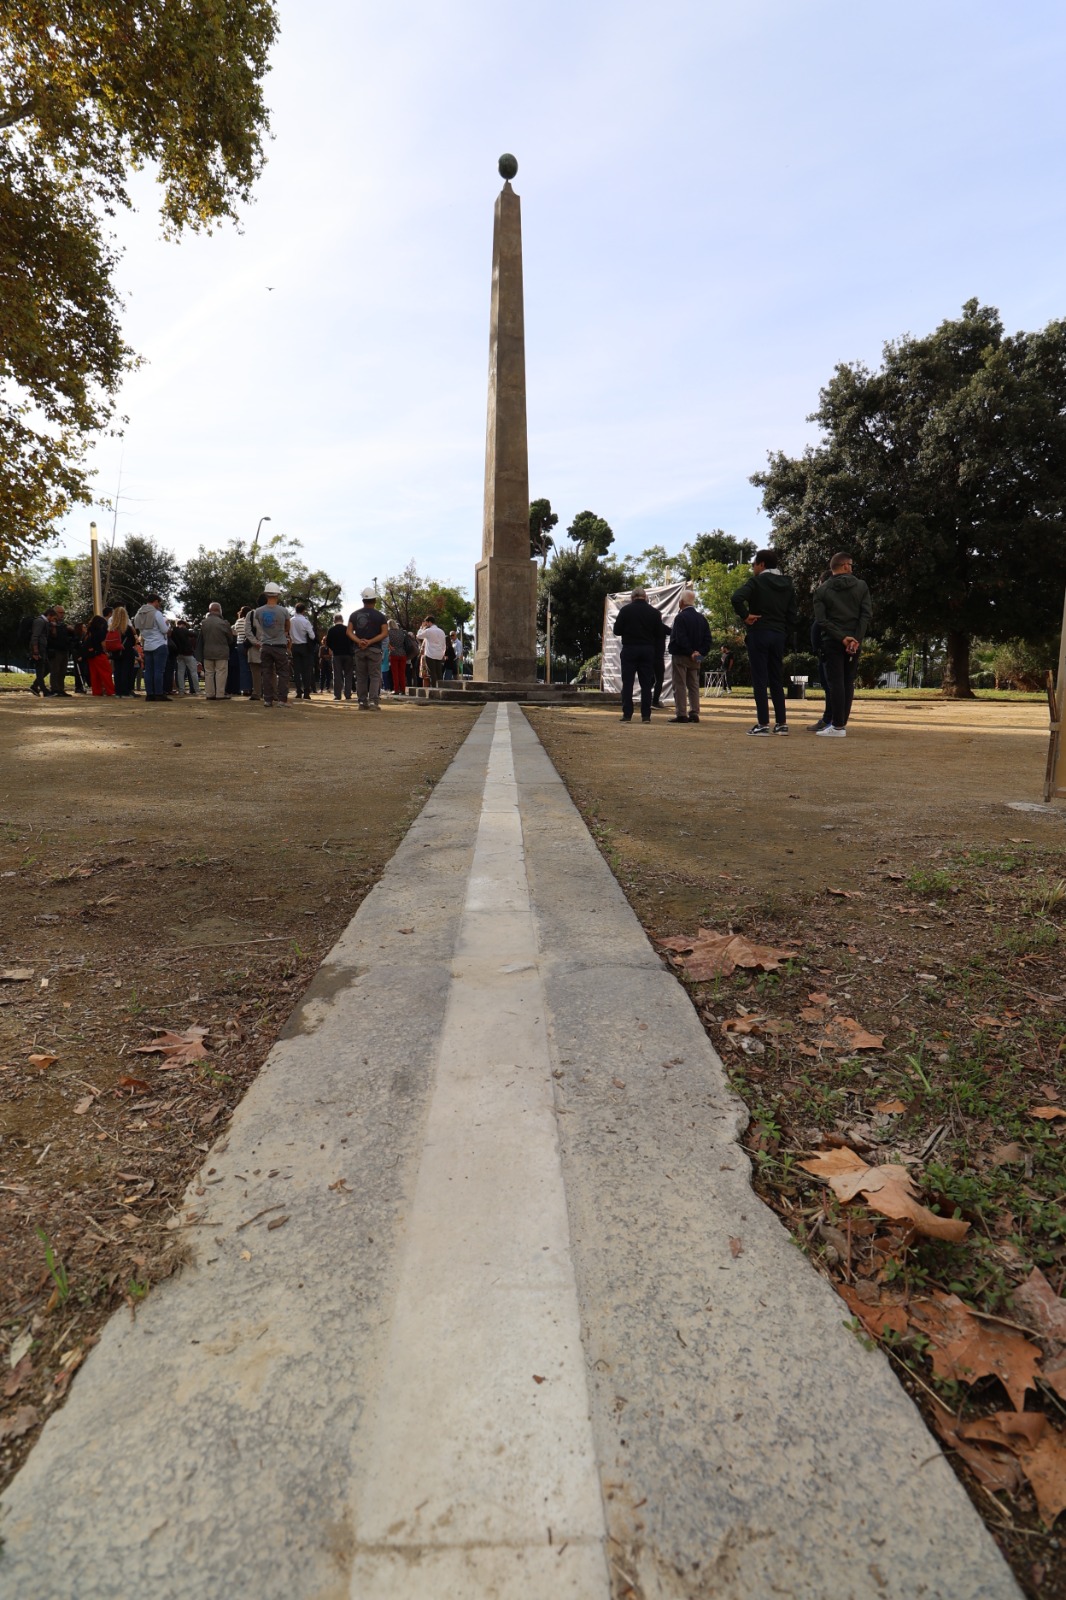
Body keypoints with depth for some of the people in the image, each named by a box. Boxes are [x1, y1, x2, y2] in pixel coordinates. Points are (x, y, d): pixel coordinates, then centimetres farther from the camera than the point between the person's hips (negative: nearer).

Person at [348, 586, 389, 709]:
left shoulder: (354, 615, 9)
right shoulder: (379, 615, 0)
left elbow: (349, 632, 0)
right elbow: (385, 633, -9)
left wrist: (359, 641, -12)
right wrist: (370, 642, -14)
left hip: (359, 649, 3)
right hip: (374, 649, -3)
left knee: (361, 677, 8)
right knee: (375, 676, -2)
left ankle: (362, 702, 8)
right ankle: (373, 701, -14)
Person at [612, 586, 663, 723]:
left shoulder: (626, 610, -4)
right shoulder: (654, 612, 2)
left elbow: (617, 630, -2)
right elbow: (659, 635, 4)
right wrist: (657, 651, 14)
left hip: (629, 649, -2)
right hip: (648, 650, 2)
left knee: (627, 683, 2)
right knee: (646, 684, 5)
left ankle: (627, 714, -3)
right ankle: (646, 715, 3)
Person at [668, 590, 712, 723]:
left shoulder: (680, 617, -12)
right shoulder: (702, 618, 10)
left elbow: (680, 638, -20)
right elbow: (707, 638, 6)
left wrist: (691, 652, -15)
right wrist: (701, 652, -1)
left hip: (680, 657, -6)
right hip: (696, 659, 6)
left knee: (680, 686, -3)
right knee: (694, 685, 11)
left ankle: (681, 714, -6)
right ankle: (694, 713, 9)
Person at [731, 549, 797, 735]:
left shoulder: (757, 582, -6)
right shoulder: (787, 585, 13)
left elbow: (736, 598, -24)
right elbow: (792, 616, 10)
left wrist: (745, 616, -11)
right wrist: (784, 635, 14)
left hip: (759, 634, -6)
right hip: (779, 636, 6)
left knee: (760, 680, -3)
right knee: (777, 681, 11)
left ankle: (763, 723, -6)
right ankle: (781, 723, 9)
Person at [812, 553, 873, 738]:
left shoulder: (821, 590, 2)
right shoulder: (861, 586, 4)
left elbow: (821, 620, -9)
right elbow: (867, 614, -7)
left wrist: (842, 637, -12)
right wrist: (857, 639, -12)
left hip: (832, 642, -2)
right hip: (855, 641, 2)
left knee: (835, 683, -4)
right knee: (848, 682, 9)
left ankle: (838, 726, -8)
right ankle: (842, 722, 12)